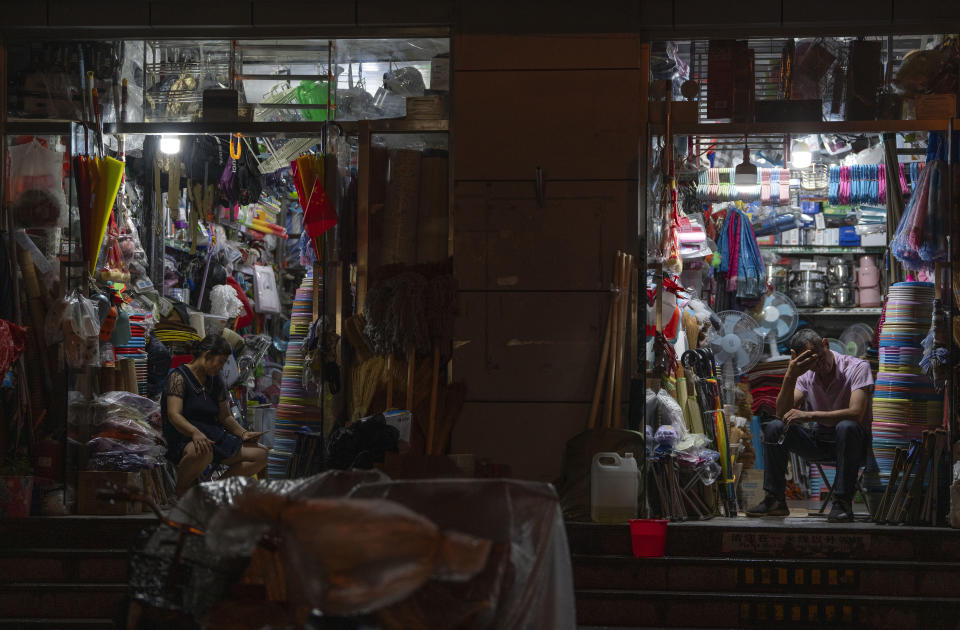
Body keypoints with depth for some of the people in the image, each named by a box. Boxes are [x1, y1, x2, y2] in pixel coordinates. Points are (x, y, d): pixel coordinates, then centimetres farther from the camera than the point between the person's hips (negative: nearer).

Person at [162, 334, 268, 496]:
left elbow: (224, 416, 23)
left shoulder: (215, 381, 17)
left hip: (214, 437, 8)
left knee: (260, 454, -4)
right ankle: (181, 492, -15)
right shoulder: (179, 377, -8)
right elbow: (174, 415, -21)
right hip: (183, 440, -8)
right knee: (202, 451, -43)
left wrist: (242, 433, 3)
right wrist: (195, 433, -40)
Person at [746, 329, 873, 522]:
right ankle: (775, 500, -11)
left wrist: (809, 415, -30)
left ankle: (843, 502, -33)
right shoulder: (805, 375, 0)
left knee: (846, 427, -38)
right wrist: (790, 377, -24)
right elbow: (783, 413, -10)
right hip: (819, 440, 5)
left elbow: (856, 413, -27)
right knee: (774, 428, -15)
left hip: (852, 441, -5)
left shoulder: (857, 368, -14)